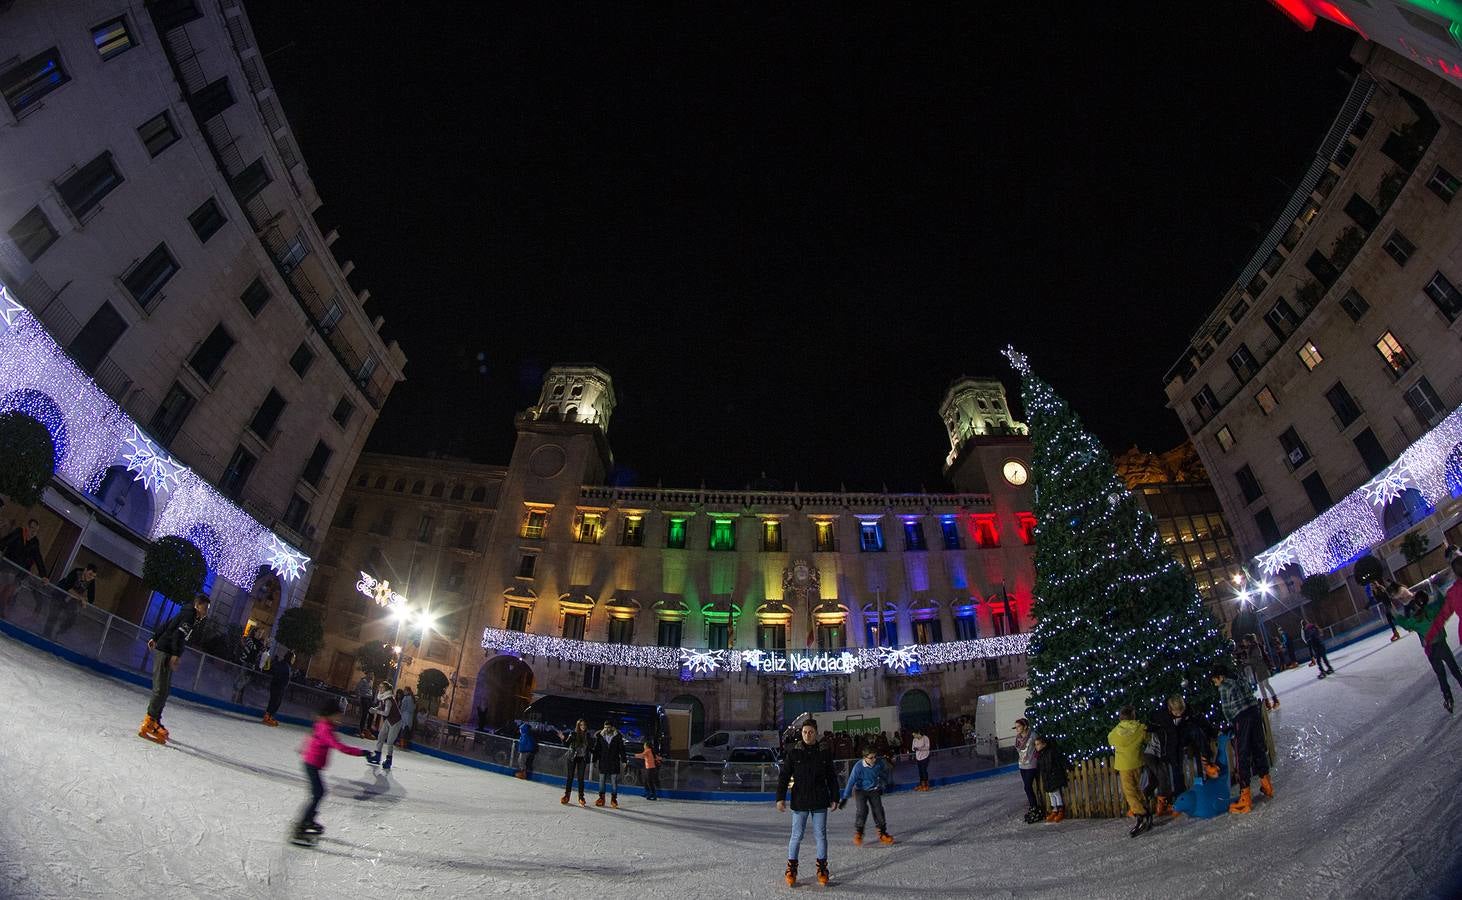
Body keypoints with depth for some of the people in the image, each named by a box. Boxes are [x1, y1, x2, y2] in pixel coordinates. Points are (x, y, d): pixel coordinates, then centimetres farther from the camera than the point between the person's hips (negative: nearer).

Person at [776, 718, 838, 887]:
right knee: (796, 836, 3)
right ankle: (791, 869, 17)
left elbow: (832, 778, 10)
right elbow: (783, 776, -3)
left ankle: (822, 869, 22)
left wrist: (834, 798, 7)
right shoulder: (793, 753, -4)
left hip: (820, 802, 1)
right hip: (799, 802, -1)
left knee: (820, 835, 8)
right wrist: (780, 798, -8)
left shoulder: (824, 753, 2)